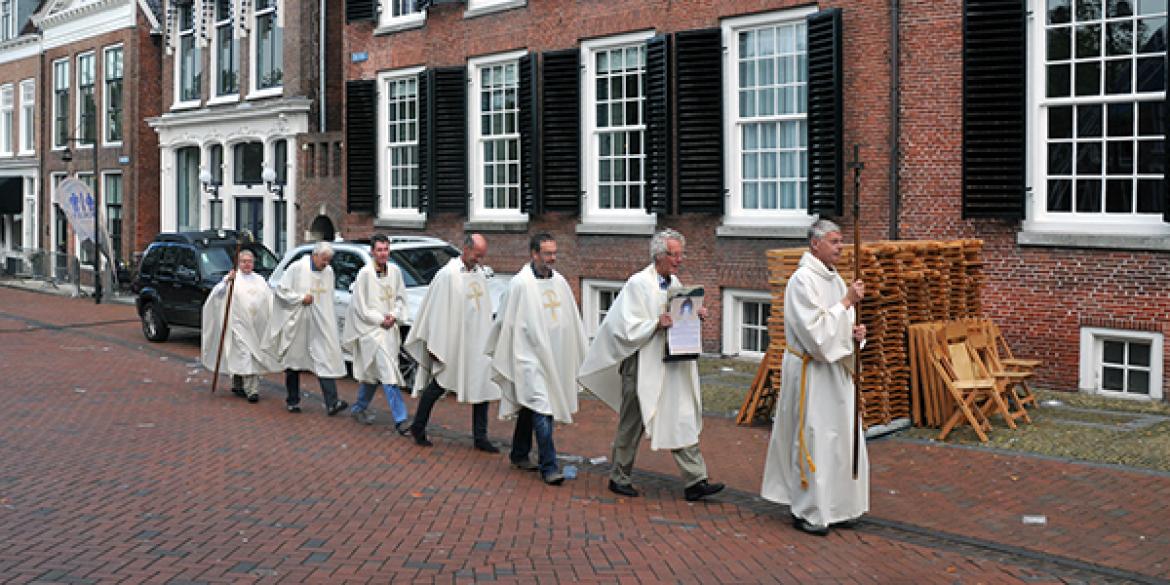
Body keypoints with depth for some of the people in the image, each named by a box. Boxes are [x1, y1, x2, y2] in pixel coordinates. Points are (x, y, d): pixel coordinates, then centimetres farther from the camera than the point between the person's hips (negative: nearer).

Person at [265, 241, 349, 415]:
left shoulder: (329, 272, 7)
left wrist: (329, 319, 11)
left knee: (326, 359, -9)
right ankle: (293, 401, 23)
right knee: (294, 361, 9)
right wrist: (301, 298, -14)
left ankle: (331, 402, -15)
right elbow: (281, 290, -6)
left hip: (321, 324, 3)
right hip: (297, 323, -3)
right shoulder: (297, 268, -7)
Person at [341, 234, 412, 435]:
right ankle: (400, 419, -12)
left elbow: (401, 297, 13)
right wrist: (381, 320, -11)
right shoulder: (365, 273, -11)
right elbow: (360, 306, -9)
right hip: (371, 329, -6)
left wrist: (394, 315, -4)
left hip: (390, 328, 6)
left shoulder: (395, 271, 4)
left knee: (374, 373, 16)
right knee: (387, 372, -12)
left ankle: (359, 408, 35)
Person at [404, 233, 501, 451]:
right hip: (453, 344, -6)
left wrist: (488, 340, 13)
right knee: (438, 385, 7)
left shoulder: (480, 274, 8)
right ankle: (418, 427, 25)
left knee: (483, 388, 4)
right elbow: (437, 311, -12)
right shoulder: (448, 274, -13)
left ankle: (480, 438, 12)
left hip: (478, 344, 6)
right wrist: (435, 347, -13)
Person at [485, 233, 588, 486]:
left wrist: (584, 351, 15)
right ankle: (548, 467, -8)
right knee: (541, 410, -11)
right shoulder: (520, 284, -11)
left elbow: (573, 319, 14)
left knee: (531, 406, 17)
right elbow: (506, 322, -6)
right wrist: (500, 355, -2)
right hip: (529, 355, -6)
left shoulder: (559, 281, 8)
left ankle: (519, 455, 30)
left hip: (554, 356, 7)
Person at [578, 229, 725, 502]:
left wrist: (697, 315, 2)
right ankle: (619, 478, 22)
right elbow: (630, 330, -15)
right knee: (631, 425, 7)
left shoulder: (675, 283, 10)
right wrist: (658, 323, -27)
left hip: (672, 366, 6)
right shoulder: (638, 284, -12)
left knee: (683, 421, 3)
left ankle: (695, 482, 5)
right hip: (643, 367, -6)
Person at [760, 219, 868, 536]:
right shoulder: (803, 280, -16)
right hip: (811, 372, -9)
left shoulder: (833, 278, 12)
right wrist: (847, 301, -20)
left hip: (835, 369, 9)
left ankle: (834, 506, 24)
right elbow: (816, 331, -22)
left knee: (839, 437, 12)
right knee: (813, 438, -3)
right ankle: (807, 512, 8)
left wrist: (854, 331, -3)